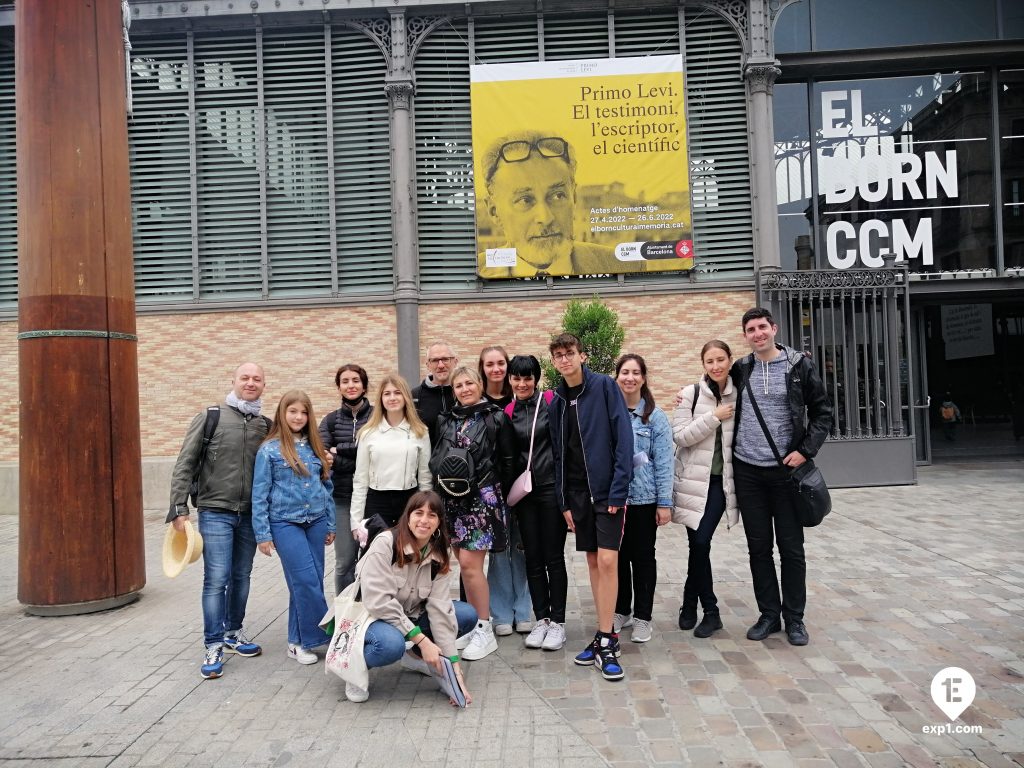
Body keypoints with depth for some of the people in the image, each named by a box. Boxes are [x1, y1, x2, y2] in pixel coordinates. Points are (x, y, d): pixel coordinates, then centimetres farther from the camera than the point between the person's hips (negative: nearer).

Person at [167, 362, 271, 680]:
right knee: (216, 579, -6)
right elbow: (184, 465, -5)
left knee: (241, 578, 13)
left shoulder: (267, 426, 6)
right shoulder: (209, 418, -3)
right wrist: (179, 508, -11)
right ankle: (214, 646, 5)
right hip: (215, 512, -4)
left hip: (250, 515, 4)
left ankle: (233, 633, 29)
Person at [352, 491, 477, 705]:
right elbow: (379, 603, -27)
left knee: (468, 615, -11)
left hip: (408, 616, 6)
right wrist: (421, 639, -27)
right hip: (371, 616, -6)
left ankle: (415, 656, 10)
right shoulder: (385, 543, -23)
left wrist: (454, 664, -22)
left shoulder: (439, 558, -7)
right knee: (391, 643, -39)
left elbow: (440, 609, -13)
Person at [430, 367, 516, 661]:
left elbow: (508, 461, -1)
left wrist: (497, 491, 1)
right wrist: (443, 481, 7)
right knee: (466, 564, 9)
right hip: (452, 499, 5)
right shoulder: (445, 420, 12)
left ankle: (485, 631, 5)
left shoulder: (496, 417, -2)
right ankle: (473, 625, 22)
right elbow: (436, 459, 16)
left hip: (482, 497, -5)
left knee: (469, 563, -8)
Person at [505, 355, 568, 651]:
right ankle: (541, 619, 21)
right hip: (523, 490, 4)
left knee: (553, 556, 2)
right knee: (532, 557, 9)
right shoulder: (508, 412, 7)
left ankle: (558, 621, 14)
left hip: (551, 487, -4)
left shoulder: (551, 402, -4)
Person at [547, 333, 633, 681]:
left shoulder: (605, 386, -6)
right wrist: (564, 501, 6)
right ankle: (604, 635, 22)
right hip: (579, 492, 5)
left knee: (607, 560, -9)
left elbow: (623, 439, -11)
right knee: (593, 561, 11)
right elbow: (559, 454, 11)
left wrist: (619, 489, -16)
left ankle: (605, 642, 2)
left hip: (608, 489, -5)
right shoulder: (557, 401, 9)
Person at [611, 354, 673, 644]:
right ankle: (621, 611, 29)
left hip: (644, 497, -2)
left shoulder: (655, 416, -4)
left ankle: (642, 617, 22)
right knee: (617, 555, 13)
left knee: (643, 557, 10)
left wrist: (665, 502, -8)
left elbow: (664, 462, -5)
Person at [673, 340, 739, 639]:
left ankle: (691, 603, 16)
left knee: (700, 542, -3)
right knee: (699, 543, -1)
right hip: (694, 479, -1)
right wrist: (714, 417, -15)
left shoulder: (738, 394, 4)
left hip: (721, 480, 1)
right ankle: (710, 611, 16)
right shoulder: (691, 393, -3)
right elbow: (680, 435, -10)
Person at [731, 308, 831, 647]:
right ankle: (769, 614, 22)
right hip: (747, 470, 2)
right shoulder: (740, 370, 5)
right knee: (758, 547, 9)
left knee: (791, 547, 6)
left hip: (785, 469, -2)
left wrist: (806, 451, -9)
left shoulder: (799, 366, -2)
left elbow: (822, 412, 1)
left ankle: (794, 618, 19)